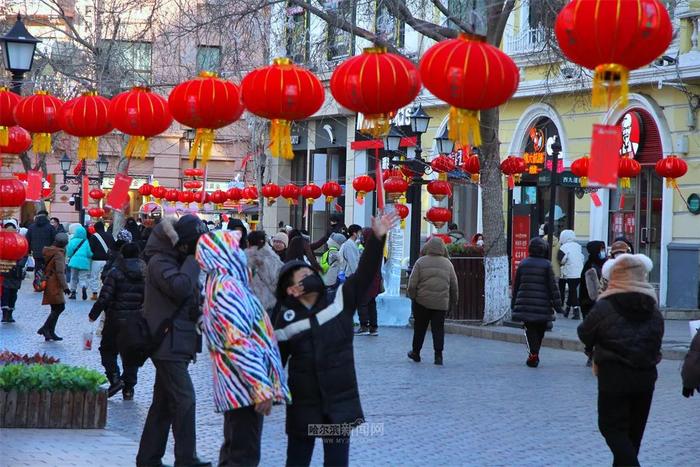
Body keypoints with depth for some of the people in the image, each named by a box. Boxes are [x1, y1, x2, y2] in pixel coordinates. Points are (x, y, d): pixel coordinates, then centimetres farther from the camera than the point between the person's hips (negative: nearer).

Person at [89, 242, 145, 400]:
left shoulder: (115, 273, -10)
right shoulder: (145, 274, 1)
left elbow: (104, 297, -13)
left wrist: (93, 314, -1)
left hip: (116, 319, -3)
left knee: (108, 349, 13)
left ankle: (115, 378, -5)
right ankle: (128, 389, 11)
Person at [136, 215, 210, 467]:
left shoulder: (178, 260, 18)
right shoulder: (160, 262, -13)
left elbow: (188, 300, 26)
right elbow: (179, 288, -30)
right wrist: (193, 261, -20)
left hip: (175, 344, 10)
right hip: (169, 344, -10)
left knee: (163, 403, 12)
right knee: (184, 399, -12)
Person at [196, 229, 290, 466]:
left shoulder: (219, 284, 16)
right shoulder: (228, 286, -17)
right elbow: (239, 343, -24)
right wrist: (262, 388, -26)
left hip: (235, 385, 11)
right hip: (245, 385, -11)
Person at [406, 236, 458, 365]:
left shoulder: (421, 262, -3)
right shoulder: (448, 264, 6)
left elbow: (412, 283, -6)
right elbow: (454, 286, 10)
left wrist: (412, 296, 5)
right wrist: (453, 301, 19)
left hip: (422, 301, -1)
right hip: (441, 303, 2)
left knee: (420, 327, 11)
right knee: (438, 328, 4)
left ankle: (416, 352, 21)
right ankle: (438, 355, -4)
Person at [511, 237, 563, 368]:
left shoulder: (523, 264, 5)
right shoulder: (546, 265, -6)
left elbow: (516, 285, 12)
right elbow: (553, 286, -6)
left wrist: (514, 303, 21)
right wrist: (557, 304, -1)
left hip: (525, 305, 2)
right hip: (542, 306, -2)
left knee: (530, 329, 5)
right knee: (539, 331, 13)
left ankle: (533, 354, -12)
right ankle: (534, 354, 18)